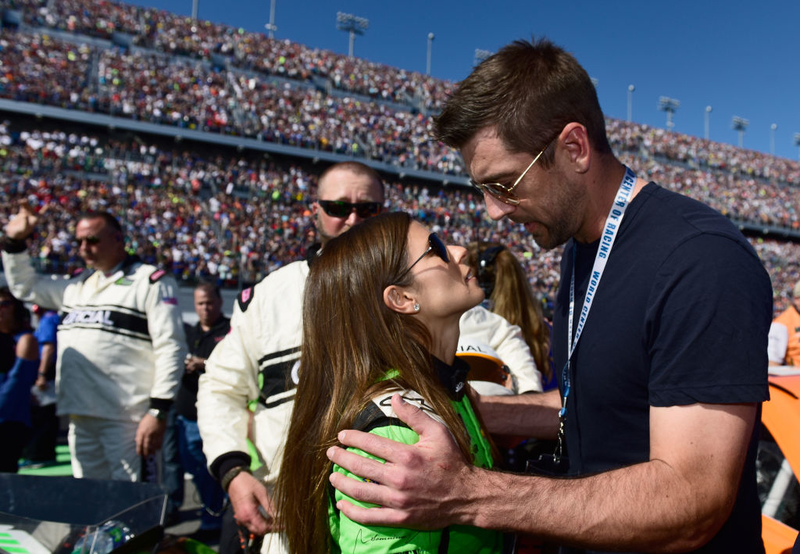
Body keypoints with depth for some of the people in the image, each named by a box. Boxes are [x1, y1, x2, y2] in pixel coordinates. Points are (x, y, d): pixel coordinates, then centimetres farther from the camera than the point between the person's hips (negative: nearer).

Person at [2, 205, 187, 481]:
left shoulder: (150, 281, -3)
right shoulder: (77, 285, 20)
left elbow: (171, 347, -10)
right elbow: (23, 286, 34)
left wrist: (158, 412, -16)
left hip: (127, 418, -7)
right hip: (80, 416, 7)